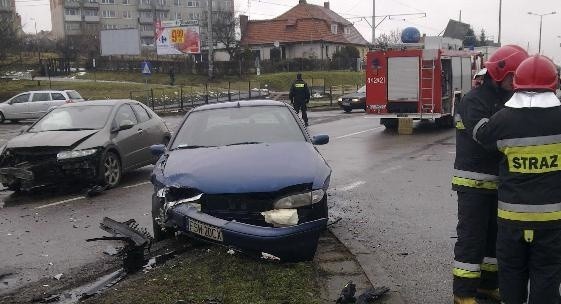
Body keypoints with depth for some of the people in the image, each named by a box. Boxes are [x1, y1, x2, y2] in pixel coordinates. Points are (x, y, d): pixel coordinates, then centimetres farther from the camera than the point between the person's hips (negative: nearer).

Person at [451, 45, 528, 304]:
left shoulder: (509, 99, 11)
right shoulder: (474, 101, -14)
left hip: (498, 181, 8)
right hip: (474, 181, -8)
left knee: (495, 234, 16)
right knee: (471, 237, -3)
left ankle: (488, 283, 30)